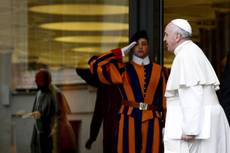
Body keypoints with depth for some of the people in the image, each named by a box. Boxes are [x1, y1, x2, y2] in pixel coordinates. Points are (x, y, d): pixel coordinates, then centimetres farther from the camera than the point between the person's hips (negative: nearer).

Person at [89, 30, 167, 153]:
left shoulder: (157, 70, 11)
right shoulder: (123, 69, 5)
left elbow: (163, 98, 10)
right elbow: (95, 65, -5)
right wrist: (122, 53, -1)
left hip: (152, 121, 2)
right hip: (129, 119, -2)